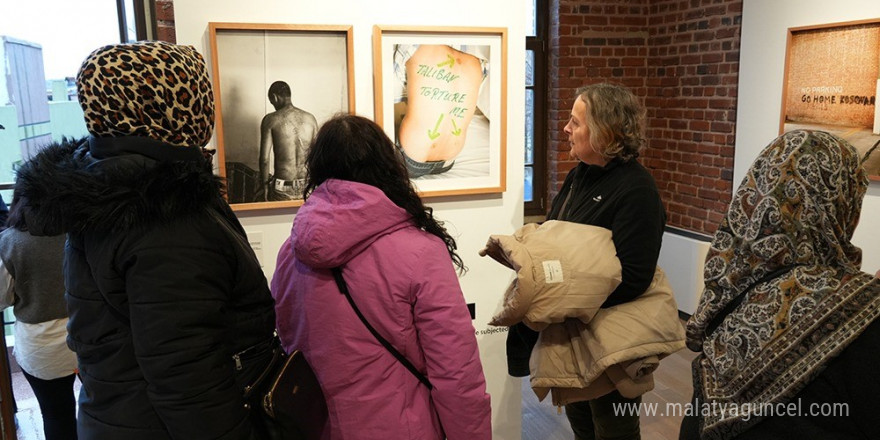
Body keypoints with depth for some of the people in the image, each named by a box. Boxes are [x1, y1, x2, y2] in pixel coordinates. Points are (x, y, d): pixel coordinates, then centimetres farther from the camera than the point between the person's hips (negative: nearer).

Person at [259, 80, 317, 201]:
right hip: (307, 186, 3)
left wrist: (265, 186, 3)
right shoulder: (310, 118, 3)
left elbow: (264, 158, -8)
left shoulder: (270, 120, -6)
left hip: (283, 188, -3)